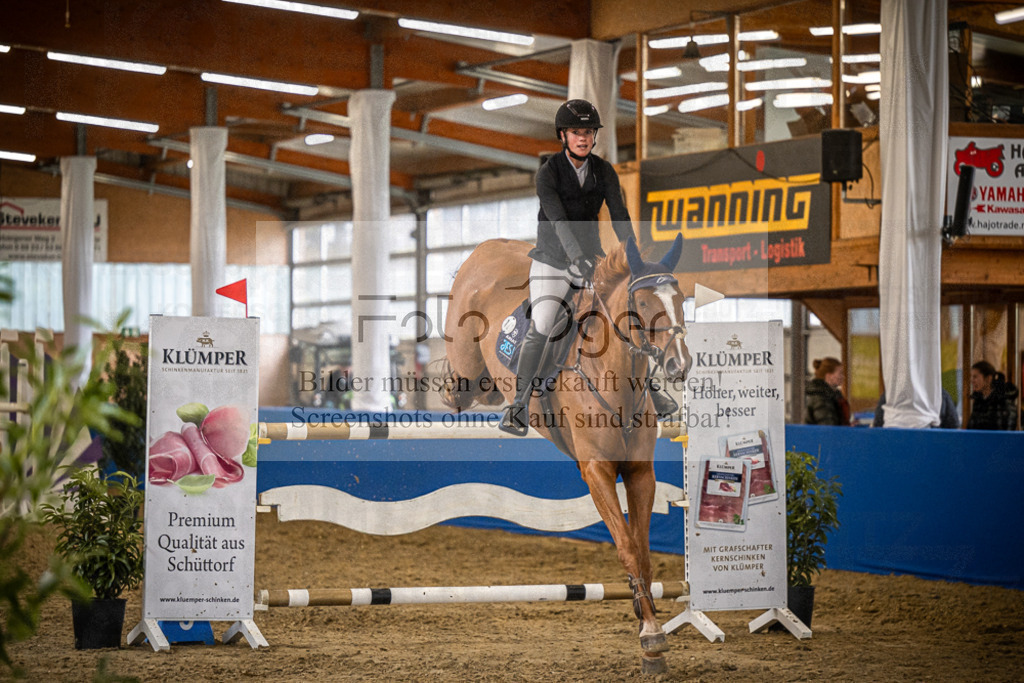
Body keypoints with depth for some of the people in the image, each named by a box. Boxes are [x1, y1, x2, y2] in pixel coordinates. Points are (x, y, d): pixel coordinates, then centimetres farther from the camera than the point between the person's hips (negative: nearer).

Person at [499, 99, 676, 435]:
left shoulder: (604, 171, -1)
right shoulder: (548, 173, -13)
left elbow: (619, 216, -8)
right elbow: (558, 220, -25)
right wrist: (577, 257, -39)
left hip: (591, 257, 4)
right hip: (552, 260, -4)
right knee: (540, 329, -18)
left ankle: (648, 390, 18)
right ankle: (519, 407, -14)